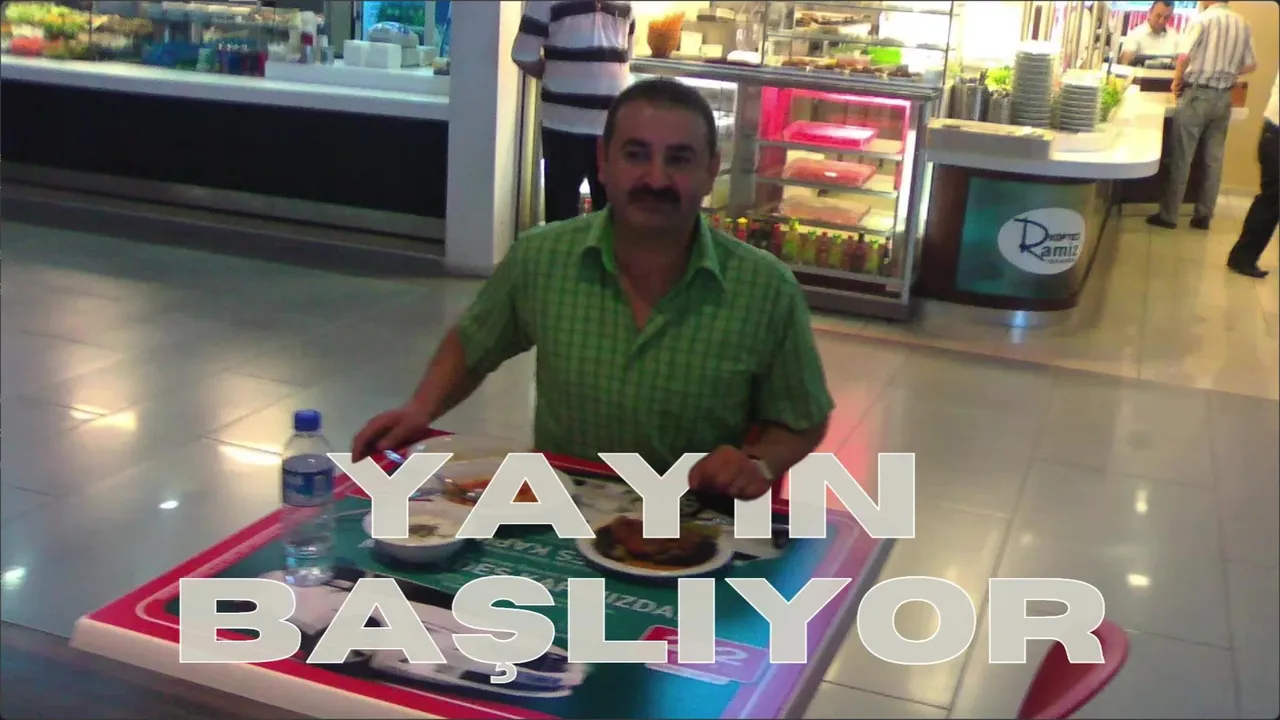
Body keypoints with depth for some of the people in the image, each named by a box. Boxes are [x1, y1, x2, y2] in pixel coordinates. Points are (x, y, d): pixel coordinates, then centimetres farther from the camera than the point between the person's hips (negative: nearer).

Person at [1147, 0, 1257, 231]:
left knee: (1181, 158, 1)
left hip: (1197, 95, -5)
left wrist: (1177, 81, -1)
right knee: (1214, 160, 9)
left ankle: (1168, 215, 5)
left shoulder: (1203, 19, -9)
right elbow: (1251, 65, 9)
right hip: (1223, 98, 5)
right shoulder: (1242, 24, 7)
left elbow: (1184, 56, -18)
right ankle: (1203, 216, 14)